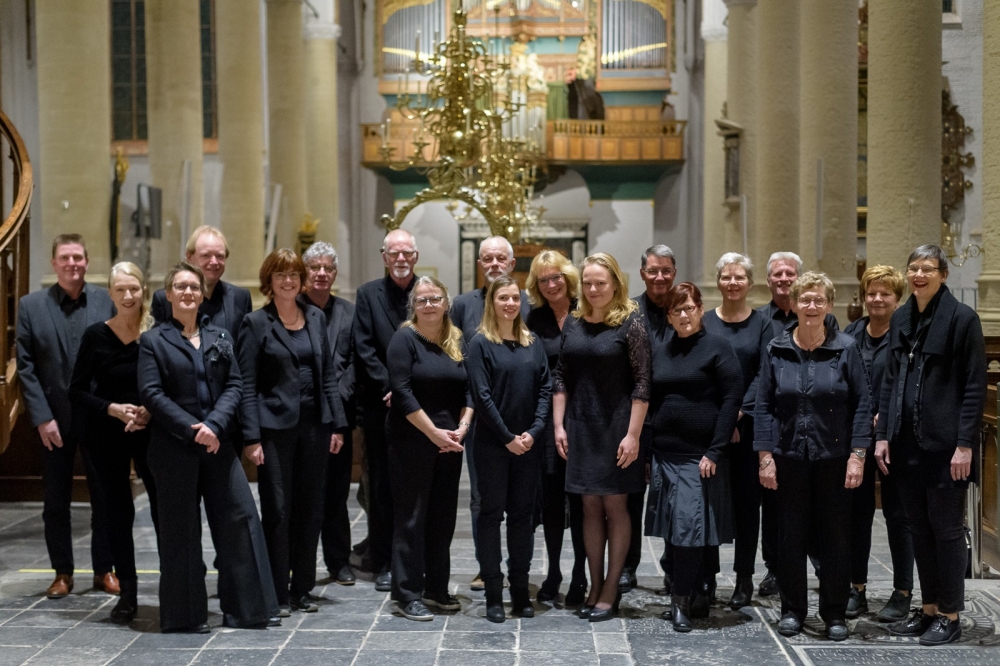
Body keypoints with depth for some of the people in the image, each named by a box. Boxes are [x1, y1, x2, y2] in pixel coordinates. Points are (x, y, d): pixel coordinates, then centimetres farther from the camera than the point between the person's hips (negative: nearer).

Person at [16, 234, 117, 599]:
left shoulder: (107, 302, 0)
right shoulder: (31, 306, 1)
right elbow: (25, 366, -1)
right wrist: (41, 417, -8)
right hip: (54, 419, 0)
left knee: (105, 497, 7)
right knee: (56, 501, 9)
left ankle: (104, 569, 20)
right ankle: (62, 572, 21)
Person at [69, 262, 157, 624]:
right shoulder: (96, 335, -1)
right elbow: (77, 391, 0)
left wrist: (151, 410, -17)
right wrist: (114, 409, -13)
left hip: (152, 433, -1)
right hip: (108, 436, 1)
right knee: (118, 512, 7)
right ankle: (127, 592, 19)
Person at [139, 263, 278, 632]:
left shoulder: (220, 337, 11)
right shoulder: (154, 341, 0)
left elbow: (234, 385, 3)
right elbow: (152, 393, -9)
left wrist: (214, 425, -13)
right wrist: (192, 430, -17)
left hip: (218, 444, 4)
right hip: (174, 447, -3)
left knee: (240, 518, 2)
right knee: (181, 529, 4)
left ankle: (246, 607, 12)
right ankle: (185, 613, 16)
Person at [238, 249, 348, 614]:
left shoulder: (316, 318, 10)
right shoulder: (256, 323, -3)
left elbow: (328, 375, 12)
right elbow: (246, 385, -5)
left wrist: (337, 424, 6)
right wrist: (252, 437, -12)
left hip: (314, 425, 4)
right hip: (275, 427, -4)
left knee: (311, 509, 8)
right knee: (277, 510, -1)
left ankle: (302, 589, 20)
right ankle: (277, 594, 10)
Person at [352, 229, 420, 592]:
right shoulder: (368, 294, 5)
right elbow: (364, 349, -2)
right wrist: (389, 388, -11)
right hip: (381, 404, -1)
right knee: (382, 484, 3)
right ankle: (384, 564, 11)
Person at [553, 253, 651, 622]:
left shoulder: (630, 323, -7)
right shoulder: (573, 324, 8)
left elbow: (642, 383, -11)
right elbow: (561, 378, 10)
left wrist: (632, 434, -15)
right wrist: (559, 425, 4)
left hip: (616, 426, -5)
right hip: (580, 427, 5)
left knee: (615, 505, 3)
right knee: (590, 506, 9)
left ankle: (610, 589, 12)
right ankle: (595, 586, 17)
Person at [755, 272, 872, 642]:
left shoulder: (846, 348, -1)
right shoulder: (776, 350, 2)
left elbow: (862, 405, -1)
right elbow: (763, 406, 4)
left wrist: (857, 455, -7)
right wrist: (765, 456, -2)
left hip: (834, 457, -1)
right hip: (789, 458, 1)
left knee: (835, 535, 5)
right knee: (791, 534, 7)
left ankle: (834, 614, 19)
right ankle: (792, 609, 21)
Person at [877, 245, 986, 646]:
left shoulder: (962, 318, -7)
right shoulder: (900, 319, 11)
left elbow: (975, 386, -10)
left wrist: (965, 444, -14)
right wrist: (883, 435, 7)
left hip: (945, 444, -6)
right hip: (907, 443, 6)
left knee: (946, 528, 2)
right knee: (919, 528, 12)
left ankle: (950, 616, 13)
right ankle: (928, 608, 22)